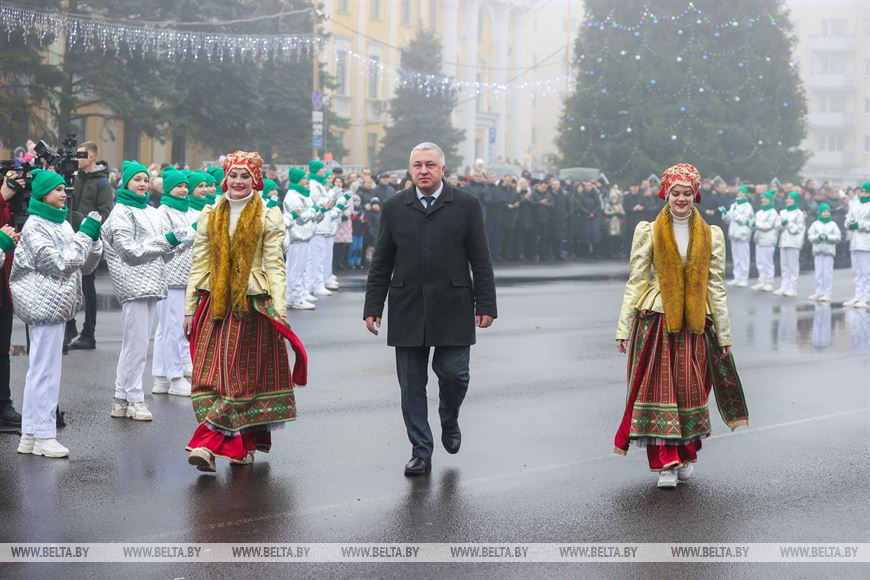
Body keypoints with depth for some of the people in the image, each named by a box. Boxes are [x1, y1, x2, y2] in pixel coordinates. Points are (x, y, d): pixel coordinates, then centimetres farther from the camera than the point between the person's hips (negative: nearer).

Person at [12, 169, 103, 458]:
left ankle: (30, 434, 16)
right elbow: (60, 264, -18)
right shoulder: (34, 227, -11)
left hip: (57, 303, 9)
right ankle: (43, 436, -3)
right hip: (45, 303, -9)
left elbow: (85, 265, 16)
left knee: (40, 369, 11)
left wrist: (93, 238, 0)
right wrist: (84, 235, -14)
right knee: (45, 369, -7)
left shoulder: (62, 223, 15)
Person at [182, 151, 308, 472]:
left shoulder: (268, 217, 3)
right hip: (214, 303, 2)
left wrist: (279, 308, -11)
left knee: (244, 373, -4)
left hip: (252, 304, -2)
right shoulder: (210, 216, 11)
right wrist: (189, 308, 6)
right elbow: (199, 264, 11)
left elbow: (275, 266, -2)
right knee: (210, 371, -5)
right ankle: (240, 446, 0)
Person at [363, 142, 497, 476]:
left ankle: (450, 421, 28)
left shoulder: (466, 206, 2)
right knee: (411, 385, 3)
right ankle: (420, 453, 13)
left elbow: (481, 261, 2)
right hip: (407, 310, 2)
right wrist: (373, 307, 4)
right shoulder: (394, 208, 7)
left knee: (453, 373, -5)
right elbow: (381, 264, 9)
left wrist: (485, 306, -2)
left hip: (452, 309, -2)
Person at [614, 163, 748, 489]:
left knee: (690, 386, 3)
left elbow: (716, 286, 8)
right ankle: (665, 463, -2)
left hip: (694, 322, 1)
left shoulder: (710, 236, 7)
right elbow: (636, 281, 2)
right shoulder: (648, 232, 3)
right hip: (655, 319, -1)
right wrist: (623, 328, -2)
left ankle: (686, 455, 20)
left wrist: (724, 334, 6)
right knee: (659, 386, -5)